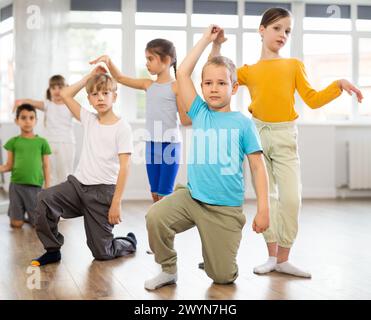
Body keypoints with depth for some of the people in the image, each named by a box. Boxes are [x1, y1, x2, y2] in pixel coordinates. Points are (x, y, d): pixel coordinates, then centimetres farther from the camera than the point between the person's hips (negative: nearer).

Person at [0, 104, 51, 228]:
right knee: (16, 224, 3)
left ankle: (30, 216, 32)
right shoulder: (13, 142, 4)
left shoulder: (42, 142, 2)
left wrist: (47, 188, 0)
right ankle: (21, 216, 35)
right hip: (16, 185, 1)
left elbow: (46, 166, 5)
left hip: (35, 186, 0)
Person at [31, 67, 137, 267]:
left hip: (103, 191, -5)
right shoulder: (89, 120, 9)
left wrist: (116, 202, -16)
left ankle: (129, 242, 33)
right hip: (78, 183, 5)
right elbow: (65, 94, 15)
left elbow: (124, 166, -11)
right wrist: (89, 77, 9)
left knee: (101, 253, -1)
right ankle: (52, 250, -8)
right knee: (45, 199, -25)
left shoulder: (121, 127, -7)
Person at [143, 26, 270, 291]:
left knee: (222, 276, 0)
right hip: (192, 197, 2)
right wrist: (206, 39, 3)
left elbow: (258, 166, -3)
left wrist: (263, 209, -9)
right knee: (155, 217, -26)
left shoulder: (243, 123, -3)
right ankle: (169, 270, -1)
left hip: (226, 209, -2)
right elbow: (182, 73, -1)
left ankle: (218, 254, 38)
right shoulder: (200, 113, 4)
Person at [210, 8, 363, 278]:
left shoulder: (294, 65, 9)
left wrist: (339, 85, -6)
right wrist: (216, 45, -1)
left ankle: (283, 258, 5)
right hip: (258, 135, 0)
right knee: (266, 197, 4)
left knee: (291, 198, -7)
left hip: (286, 136, 0)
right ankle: (272, 256, 13)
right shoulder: (249, 71, 8)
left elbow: (312, 100, 6)